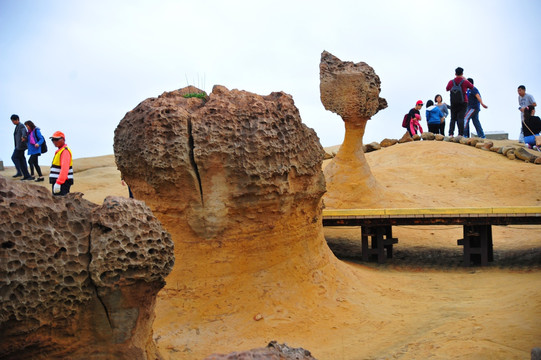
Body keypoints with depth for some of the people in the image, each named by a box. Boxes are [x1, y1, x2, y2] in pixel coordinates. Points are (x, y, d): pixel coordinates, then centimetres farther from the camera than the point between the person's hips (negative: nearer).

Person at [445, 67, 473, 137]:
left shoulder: (451, 82, 0)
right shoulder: (465, 82, -6)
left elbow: (447, 89, 18)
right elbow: (472, 87, 13)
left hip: (453, 103, 2)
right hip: (463, 102, -2)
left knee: (453, 118, 8)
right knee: (461, 118, -5)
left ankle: (451, 134, -2)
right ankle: (460, 134, -13)